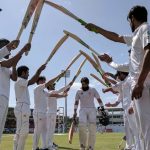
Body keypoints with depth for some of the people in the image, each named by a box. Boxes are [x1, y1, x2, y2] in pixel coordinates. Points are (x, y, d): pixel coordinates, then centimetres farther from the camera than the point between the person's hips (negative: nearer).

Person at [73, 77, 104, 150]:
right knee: (82, 125, -19)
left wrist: (102, 109, -5)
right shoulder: (79, 91, 11)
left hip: (92, 109, 0)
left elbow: (99, 99, 5)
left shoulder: (93, 90, 7)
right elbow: (76, 102, 10)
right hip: (82, 110, 0)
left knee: (92, 128, -8)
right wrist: (75, 111, -2)